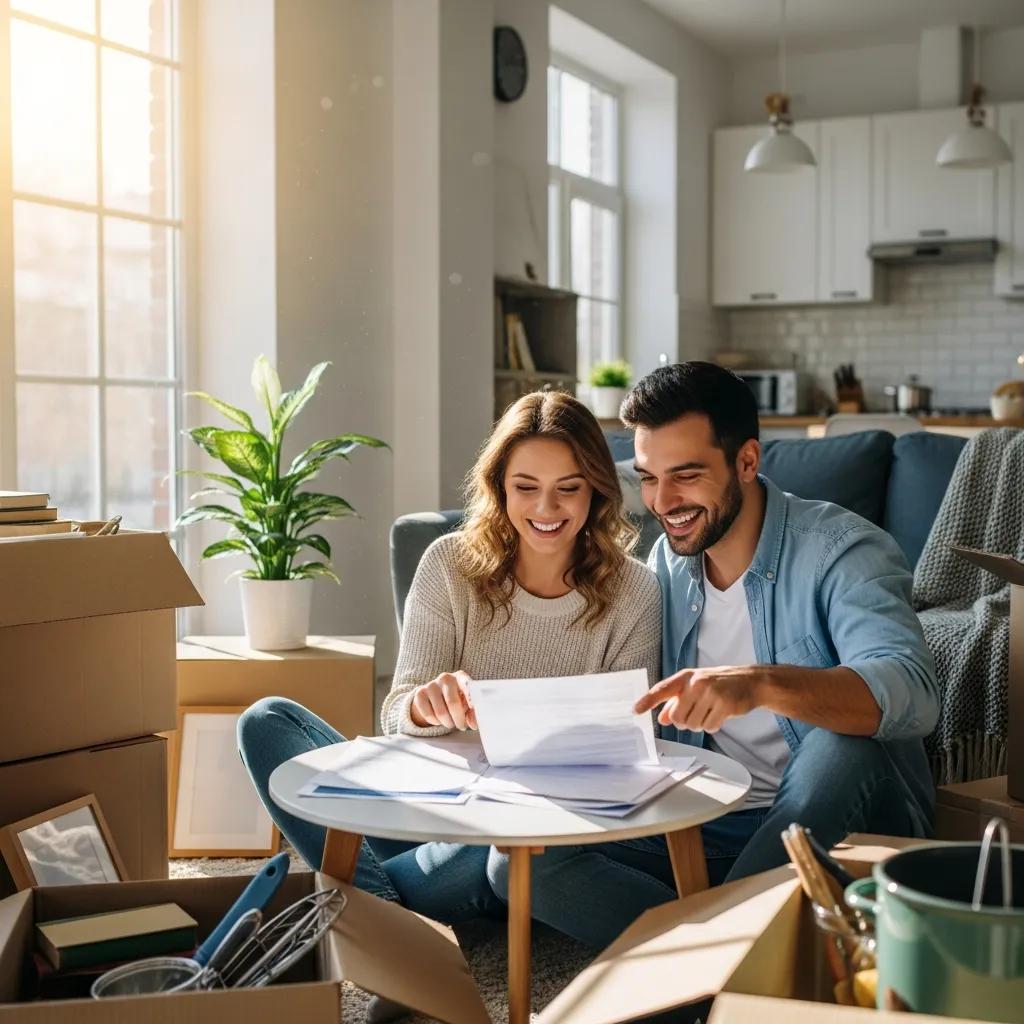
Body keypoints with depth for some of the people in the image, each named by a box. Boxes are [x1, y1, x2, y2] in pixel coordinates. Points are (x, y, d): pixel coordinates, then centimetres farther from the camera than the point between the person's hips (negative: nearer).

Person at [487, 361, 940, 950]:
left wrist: (760, 683, -48)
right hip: (710, 829, 5)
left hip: (837, 829, -4)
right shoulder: (664, 564, 7)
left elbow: (912, 693, -32)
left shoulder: (840, 550, -13)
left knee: (842, 748, -38)